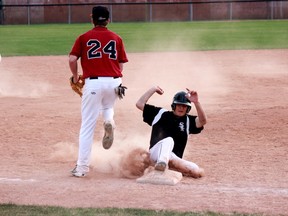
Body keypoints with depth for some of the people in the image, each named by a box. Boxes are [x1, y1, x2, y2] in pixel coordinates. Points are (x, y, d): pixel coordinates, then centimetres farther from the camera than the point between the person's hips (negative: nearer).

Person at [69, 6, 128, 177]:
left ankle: (82, 167, -1)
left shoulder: (84, 38, 5)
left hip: (93, 82, -2)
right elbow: (121, 65, 8)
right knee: (108, 106, 34)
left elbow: (72, 59, -5)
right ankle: (109, 120, -2)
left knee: (87, 126, 1)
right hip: (114, 82, 2)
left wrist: (75, 77, 11)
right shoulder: (117, 38, 10)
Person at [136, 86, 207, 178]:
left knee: (199, 172, -13)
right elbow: (139, 104, 6)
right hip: (156, 152, -4)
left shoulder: (188, 121, 12)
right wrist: (153, 89, 2)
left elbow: (202, 121, -11)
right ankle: (162, 162, -58)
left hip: (175, 159, 4)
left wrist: (196, 102, -25)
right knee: (168, 140, -35)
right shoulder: (161, 114, 10)